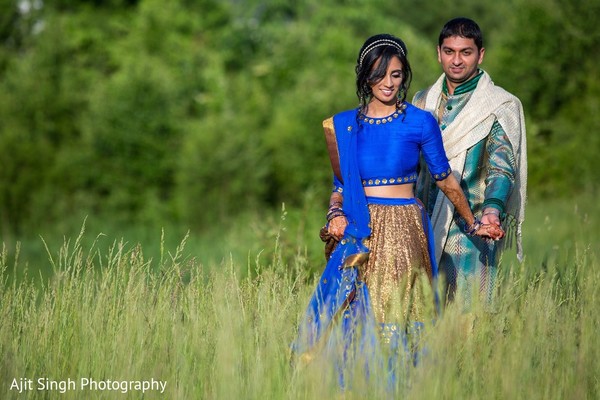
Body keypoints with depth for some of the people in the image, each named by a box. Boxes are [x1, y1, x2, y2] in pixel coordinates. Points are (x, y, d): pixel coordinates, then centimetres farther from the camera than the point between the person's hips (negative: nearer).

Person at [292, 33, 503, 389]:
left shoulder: (421, 123, -2)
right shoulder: (344, 125, 6)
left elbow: (445, 179, 7)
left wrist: (473, 224, 13)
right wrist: (336, 213, -6)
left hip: (404, 230, -3)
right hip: (361, 233, 3)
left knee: (397, 315, -1)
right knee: (353, 317, 3)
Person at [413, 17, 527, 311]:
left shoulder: (500, 107, -3)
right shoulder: (423, 102, 13)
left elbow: (502, 168, -13)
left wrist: (492, 209, -32)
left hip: (472, 230, -5)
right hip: (426, 226, 5)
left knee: (468, 311, -6)